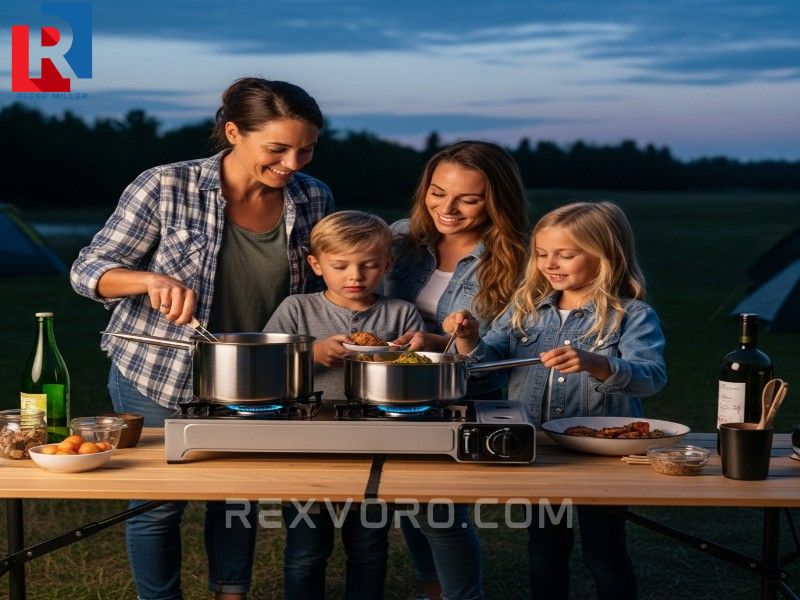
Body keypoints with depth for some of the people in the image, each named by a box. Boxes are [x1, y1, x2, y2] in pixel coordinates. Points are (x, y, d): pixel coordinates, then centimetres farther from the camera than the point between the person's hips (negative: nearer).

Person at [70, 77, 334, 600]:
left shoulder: (314, 199, -7)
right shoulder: (165, 188, -18)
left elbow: (320, 289, 9)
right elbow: (88, 271, -15)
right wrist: (152, 281, -33)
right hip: (158, 378, -3)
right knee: (158, 502, 9)